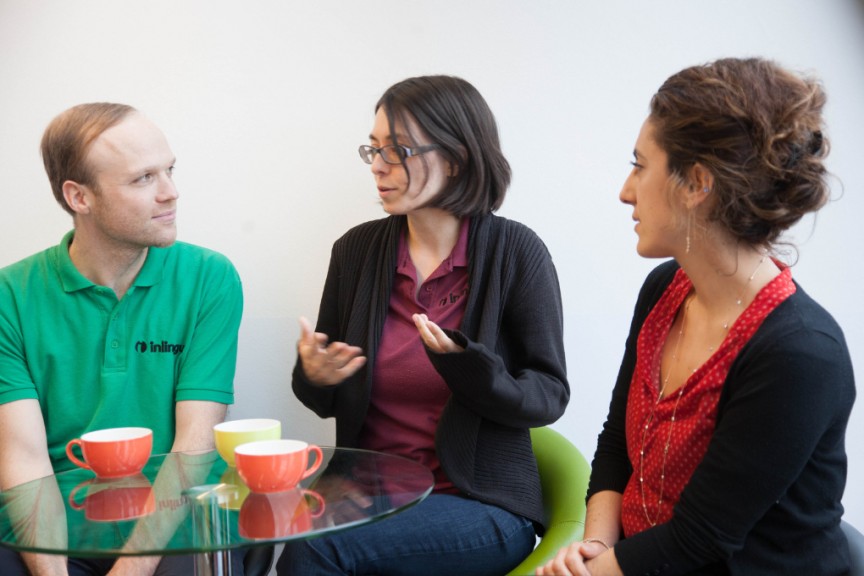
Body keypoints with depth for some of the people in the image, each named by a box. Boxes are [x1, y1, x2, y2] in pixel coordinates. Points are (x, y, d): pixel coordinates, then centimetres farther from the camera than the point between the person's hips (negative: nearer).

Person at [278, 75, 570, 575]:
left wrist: (468, 368, -24)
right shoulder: (356, 250, 4)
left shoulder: (515, 251, -7)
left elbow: (549, 396, -5)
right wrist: (314, 377, -12)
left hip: (482, 505, -3)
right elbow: (329, 403, 12)